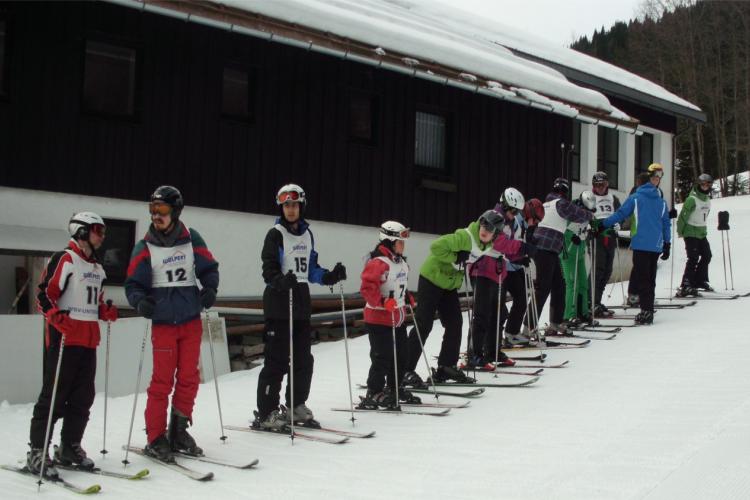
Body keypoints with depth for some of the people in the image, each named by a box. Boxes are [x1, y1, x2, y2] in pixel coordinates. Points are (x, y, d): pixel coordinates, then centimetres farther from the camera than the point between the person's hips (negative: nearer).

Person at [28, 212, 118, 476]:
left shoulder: (97, 268, 21)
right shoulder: (64, 259, -7)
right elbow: (44, 294, -12)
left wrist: (106, 311, 9)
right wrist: (56, 316, -26)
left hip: (88, 340, 8)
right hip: (64, 338, -8)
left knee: (83, 396, 10)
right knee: (54, 395, -7)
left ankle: (70, 446, 22)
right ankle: (37, 452, -1)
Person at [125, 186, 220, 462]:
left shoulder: (191, 239, 3)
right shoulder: (145, 247, -2)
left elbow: (208, 268, 11)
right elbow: (134, 283, -1)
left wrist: (210, 289, -8)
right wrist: (139, 301, -21)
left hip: (191, 320, 3)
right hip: (163, 322, -3)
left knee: (189, 378, 8)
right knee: (162, 381, -4)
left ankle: (178, 431, 23)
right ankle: (156, 438, 7)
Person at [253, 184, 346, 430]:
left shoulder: (307, 234, 15)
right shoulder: (276, 234, -6)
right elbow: (269, 270, -14)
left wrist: (331, 276, 4)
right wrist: (281, 281, -34)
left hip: (301, 303, 7)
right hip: (278, 303, -7)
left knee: (303, 359, 12)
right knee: (277, 360, -7)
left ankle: (296, 406, 27)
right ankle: (266, 413, 0)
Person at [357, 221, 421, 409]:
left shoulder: (401, 262, 11)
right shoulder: (377, 263, -19)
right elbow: (367, 287, -25)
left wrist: (407, 296, 17)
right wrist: (383, 302, -31)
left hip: (398, 318, 9)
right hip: (379, 318, -9)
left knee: (400, 355, 15)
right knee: (383, 357, -6)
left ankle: (395, 389, 29)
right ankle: (374, 394, 4)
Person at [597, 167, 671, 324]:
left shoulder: (635, 198, 1)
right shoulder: (662, 201, 12)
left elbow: (620, 214, -4)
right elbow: (666, 223, 13)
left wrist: (602, 225, 3)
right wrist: (667, 245, 17)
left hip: (641, 245, -4)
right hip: (656, 246, 4)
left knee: (642, 278, -5)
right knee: (650, 279, 12)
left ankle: (646, 310, -15)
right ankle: (648, 311, 15)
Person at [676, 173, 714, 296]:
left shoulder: (707, 199, 9)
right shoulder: (692, 199, -16)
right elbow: (683, 215, -15)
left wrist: (704, 229, 17)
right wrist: (680, 232, -12)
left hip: (702, 233, 8)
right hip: (691, 232, -8)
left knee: (707, 255, 11)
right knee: (693, 258, -13)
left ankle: (700, 280, 25)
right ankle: (686, 286, -13)